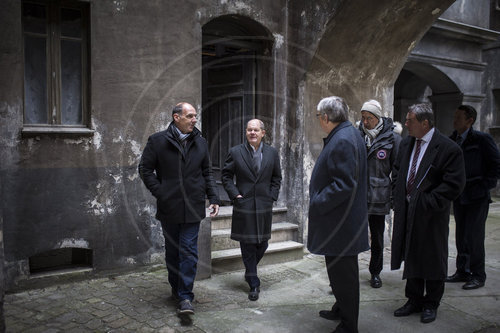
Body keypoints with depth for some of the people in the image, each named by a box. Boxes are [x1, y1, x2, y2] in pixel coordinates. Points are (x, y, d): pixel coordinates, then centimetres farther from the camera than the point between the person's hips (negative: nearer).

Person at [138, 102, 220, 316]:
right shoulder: (158, 141, -2)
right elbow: (145, 169, 1)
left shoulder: (200, 143, 9)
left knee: (189, 251, -2)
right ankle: (176, 288, 32)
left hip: (192, 207, 1)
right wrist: (159, 193, -7)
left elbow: (207, 173, 14)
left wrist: (213, 198, 6)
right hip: (169, 208, -1)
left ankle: (185, 297, 4)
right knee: (172, 251, 13)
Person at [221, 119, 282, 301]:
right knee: (247, 246, 1)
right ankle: (254, 284, 12)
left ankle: (250, 271, 37)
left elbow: (276, 178, 12)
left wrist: (272, 196, 2)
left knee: (262, 243, 9)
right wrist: (235, 194, -5)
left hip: (264, 206, 2)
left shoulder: (272, 153, 6)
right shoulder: (235, 152, 0)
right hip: (244, 206, -2)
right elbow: (226, 176, 4)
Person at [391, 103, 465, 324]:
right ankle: (414, 300, 31)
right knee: (411, 258, 15)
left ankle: (431, 304, 27)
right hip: (406, 212, 6)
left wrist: (428, 203, -18)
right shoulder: (406, 144, 7)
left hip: (431, 215, -6)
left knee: (432, 260, 9)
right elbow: (397, 172, 17)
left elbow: (454, 183, -15)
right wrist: (398, 198, 5)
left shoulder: (448, 148, -14)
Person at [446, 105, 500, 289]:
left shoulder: (482, 139, -9)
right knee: (461, 237, 13)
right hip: (459, 196, 6)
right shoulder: (452, 140, 8)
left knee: (473, 237, -3)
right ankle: (462, 271, 25)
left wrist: (485, 186, -10)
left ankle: (478, 276, 12)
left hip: (477, 198, -6)